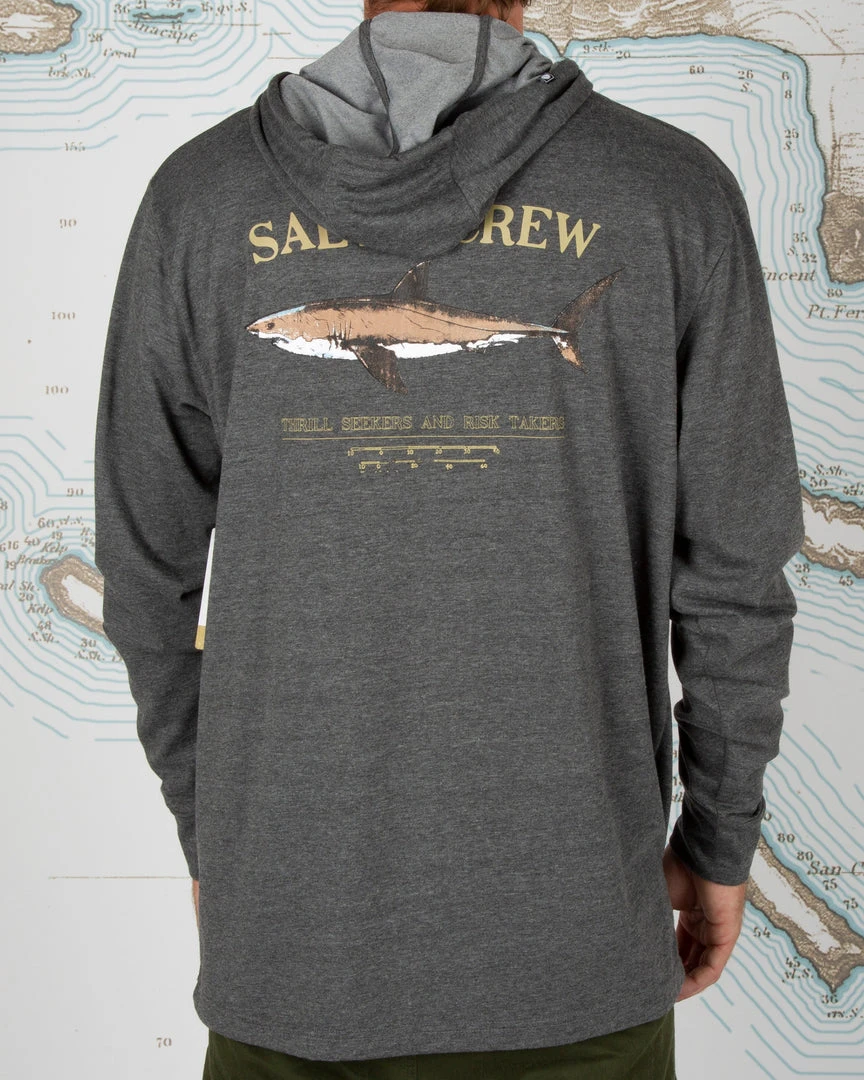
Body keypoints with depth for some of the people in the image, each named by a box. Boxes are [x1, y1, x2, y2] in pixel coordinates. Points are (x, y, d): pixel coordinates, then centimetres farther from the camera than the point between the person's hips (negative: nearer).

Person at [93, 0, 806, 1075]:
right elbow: (733, 576, -5)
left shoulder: (199, 194, -5)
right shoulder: (675, 194, -8)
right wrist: (719, 841, 10)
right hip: (574, 935, 0)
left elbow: (149, 566, 0)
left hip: (292, 921, 1)